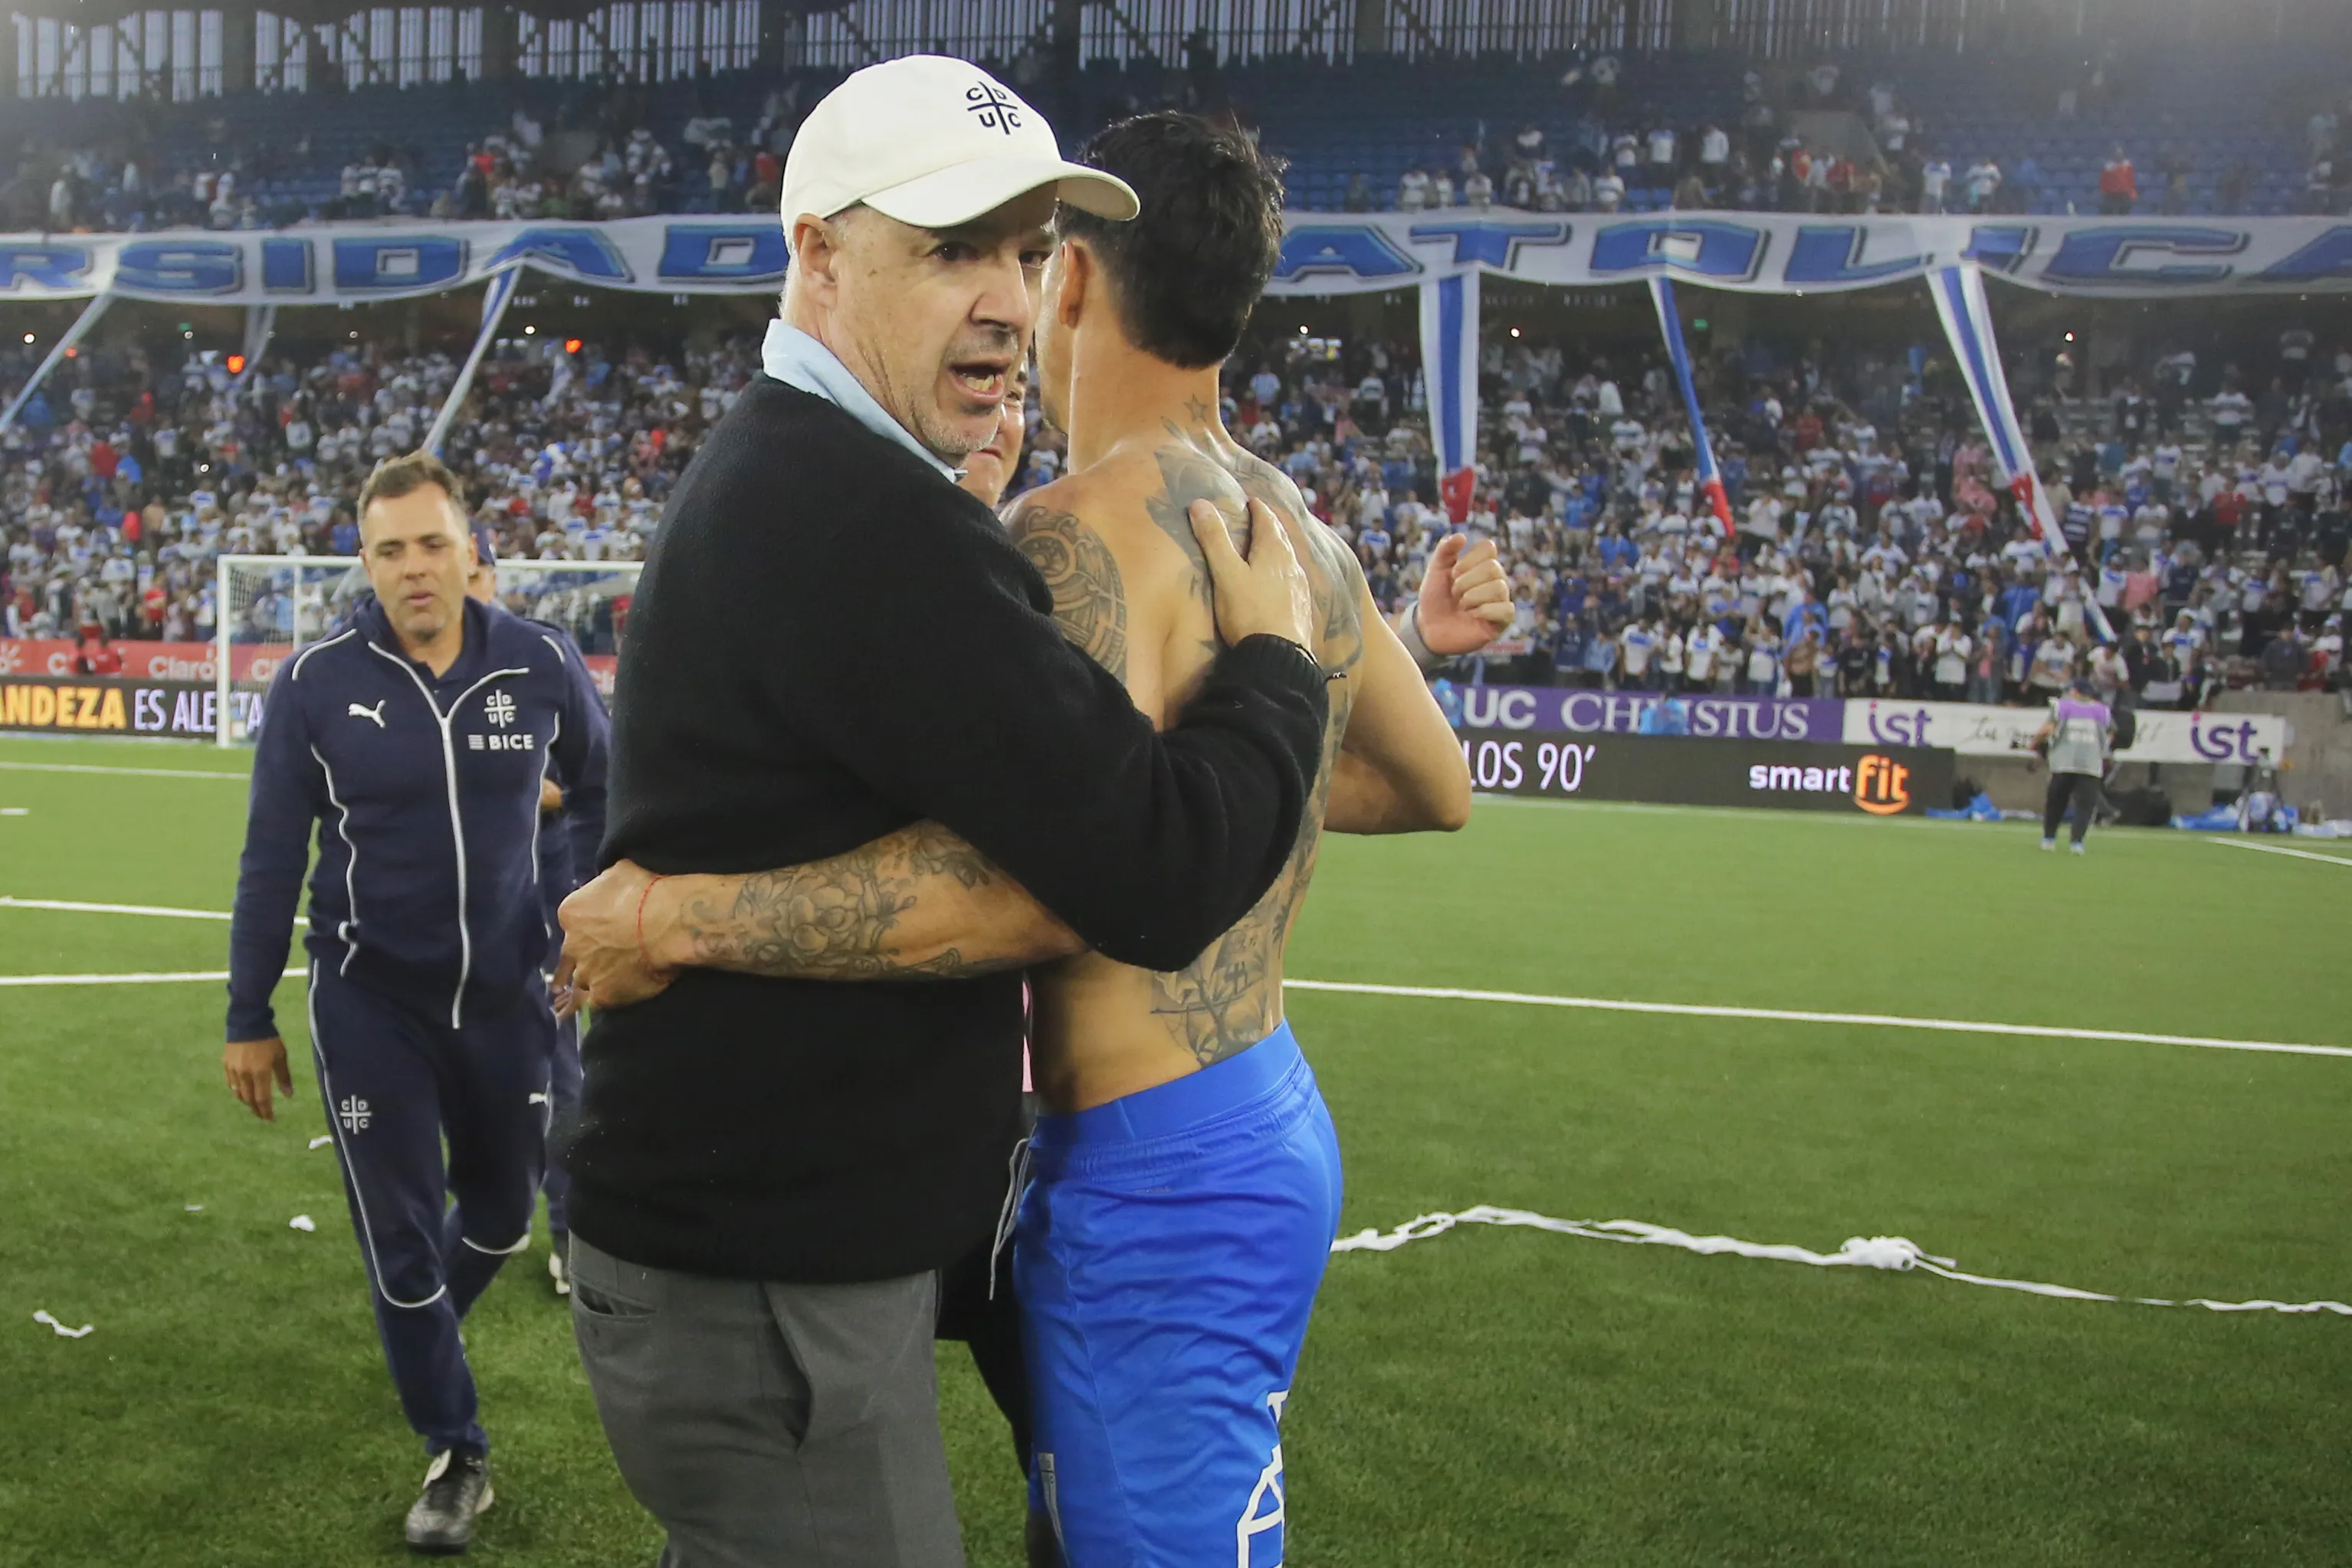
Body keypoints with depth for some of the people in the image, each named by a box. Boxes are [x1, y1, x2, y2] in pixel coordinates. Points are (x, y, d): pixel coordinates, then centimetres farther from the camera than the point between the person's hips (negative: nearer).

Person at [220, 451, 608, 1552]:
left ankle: (423, 1332, 52)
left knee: (502, 1216, 18)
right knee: (400, 1242, 4)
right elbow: (272, 858, -3)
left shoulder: (536, 667, -8)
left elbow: (601, 791, 10)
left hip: (505, 999, 2)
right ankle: (456, 1456, 25)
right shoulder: (316, 684, -11)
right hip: (369, 1008, -2)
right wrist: (249, 1019, 0)